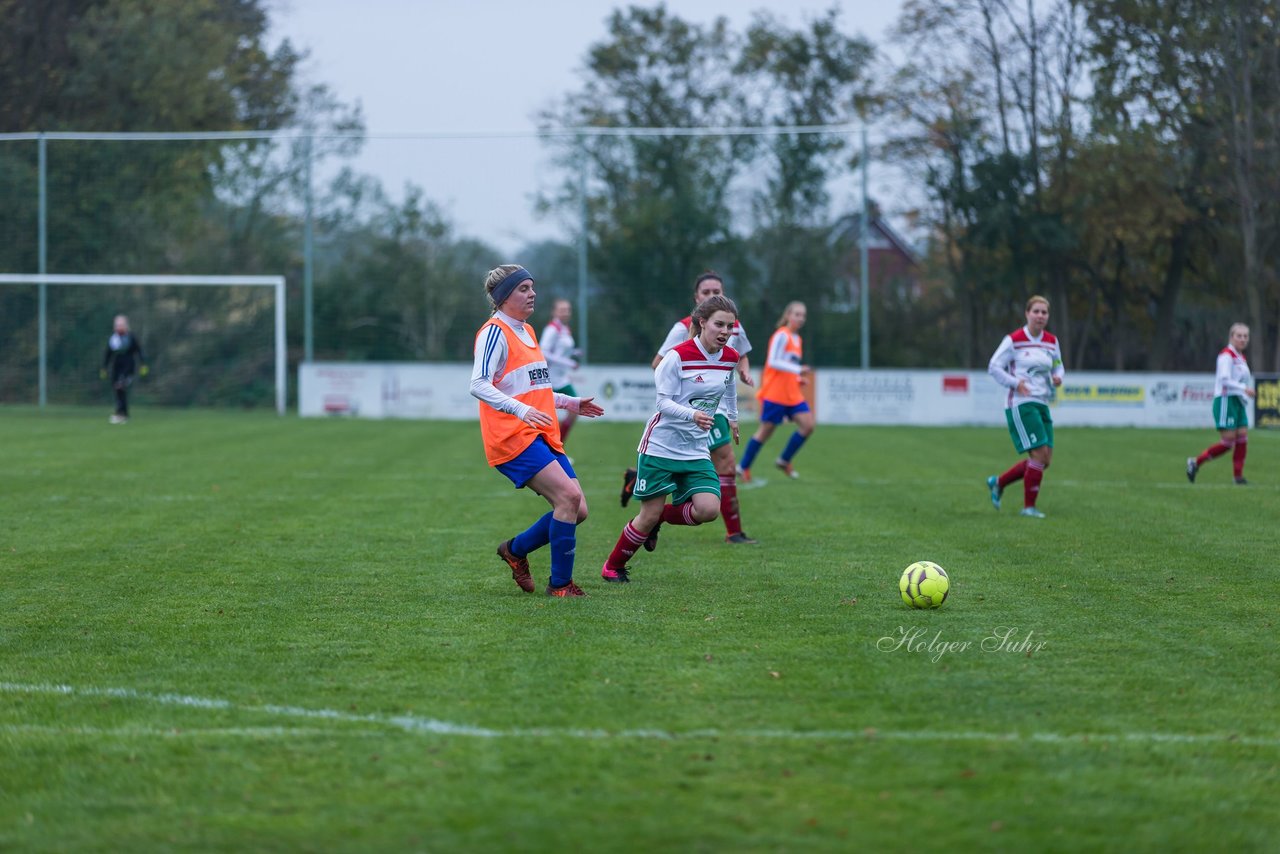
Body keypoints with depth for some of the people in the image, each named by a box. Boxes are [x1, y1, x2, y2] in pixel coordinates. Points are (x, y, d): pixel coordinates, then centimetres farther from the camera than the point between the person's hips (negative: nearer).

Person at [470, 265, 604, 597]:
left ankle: (516, 549, 20)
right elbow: (479, 385, -20)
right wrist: (521, 410, -32)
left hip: (542, 436, 9)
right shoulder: (495, 332, -9)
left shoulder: (527, 332, 20)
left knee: (577, 510, 0)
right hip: (512, 436, -9)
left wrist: (570, 403, 28)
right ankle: (560, 583, -12)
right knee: (568, 496, -21)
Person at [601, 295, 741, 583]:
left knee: (708, 510, -15)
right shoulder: (678, 356, -16)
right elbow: (664, 402, -17)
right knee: (649, 514, -3)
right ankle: (613, 566, 21)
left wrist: (732, 418, 39)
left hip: (697, 449, 5)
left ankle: (659, 518, 15)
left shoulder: (730, 358, 2)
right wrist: (693, 415, -35)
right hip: (661, 446, -5)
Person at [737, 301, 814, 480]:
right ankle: (744, 467, 11)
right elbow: (773, 362, -20)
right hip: (775, 393, -8)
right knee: (766, 430, -3)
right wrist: (797, 370, -25)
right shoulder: (782, 336, -11)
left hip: (792, 395, 8)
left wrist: (799, 378, 9)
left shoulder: (797, 340, 16)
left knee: (808, 425, -5)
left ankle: (784, 461, 9)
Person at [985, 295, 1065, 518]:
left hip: (1041, 404, 7)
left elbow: (1057, 366, 23)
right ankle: (1029, 506, -2)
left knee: (1044, 460, 4)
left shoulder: (1052, 341, 10)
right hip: (1020, 404, -7)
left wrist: (1057, 377, 0)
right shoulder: (1013, 340, -7)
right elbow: (993, 367, -5)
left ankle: (998, 483, 22)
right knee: (1040, 453, -15)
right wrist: (1015, 383, -16)